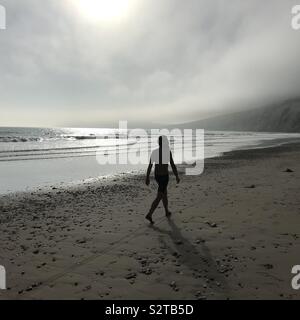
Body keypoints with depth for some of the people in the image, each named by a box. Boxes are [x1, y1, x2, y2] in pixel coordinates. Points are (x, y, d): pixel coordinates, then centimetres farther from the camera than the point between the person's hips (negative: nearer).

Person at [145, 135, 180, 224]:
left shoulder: (154, 152, 1)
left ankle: (167, 212, 34)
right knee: (159, 197, -2)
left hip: (157, 175, 7)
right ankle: (149, 215, -9)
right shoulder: (168, 151, -16)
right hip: (164, 176, -7)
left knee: (165, 192, 23)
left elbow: (150, 166, 1)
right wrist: (177, 176, -3)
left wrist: (147, 178, 6)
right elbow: (173, 165, -14)